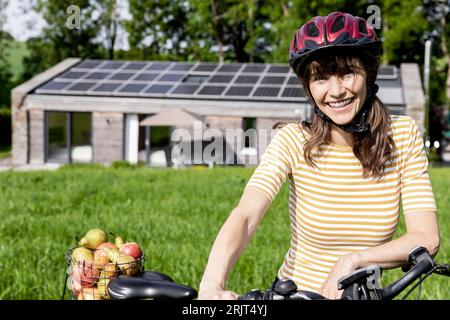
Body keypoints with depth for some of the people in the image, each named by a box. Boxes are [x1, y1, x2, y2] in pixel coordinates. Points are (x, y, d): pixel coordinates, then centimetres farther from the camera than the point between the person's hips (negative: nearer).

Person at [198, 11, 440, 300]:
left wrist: (353, 260, -27)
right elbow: (244, 216, -27)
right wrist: (211, 287, -43)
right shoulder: (294, 141, -14)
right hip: (294, 290, -1)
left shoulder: (403, 136, -8)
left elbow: (427, 239, -14)